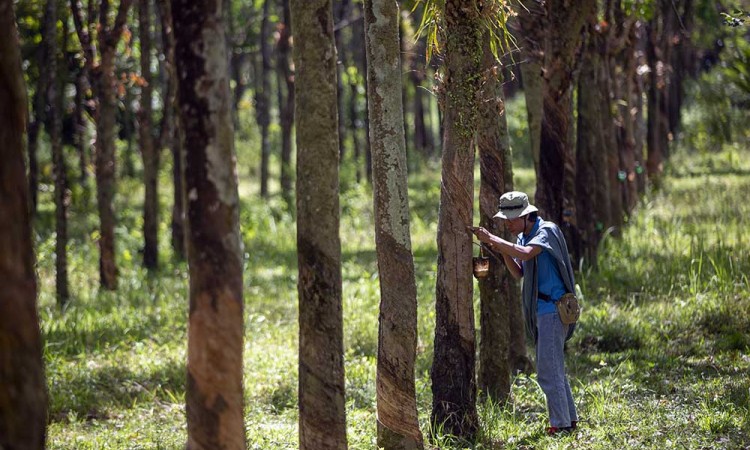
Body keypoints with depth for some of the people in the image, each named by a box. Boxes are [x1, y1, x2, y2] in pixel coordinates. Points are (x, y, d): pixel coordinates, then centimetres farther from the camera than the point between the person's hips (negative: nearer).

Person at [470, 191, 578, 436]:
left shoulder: (547, 231, -14)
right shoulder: (523, 237, 13)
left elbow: (526, 254, -31)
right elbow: (518, 273, 12)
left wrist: (492, 238, -27)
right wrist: (503, 252, -5)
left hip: (553, 308, -10)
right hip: (541, 310, 10)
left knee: (548, 371, -11)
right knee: (553, 369, 15)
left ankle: (561, 424, -8)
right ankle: (569, 418, 22)